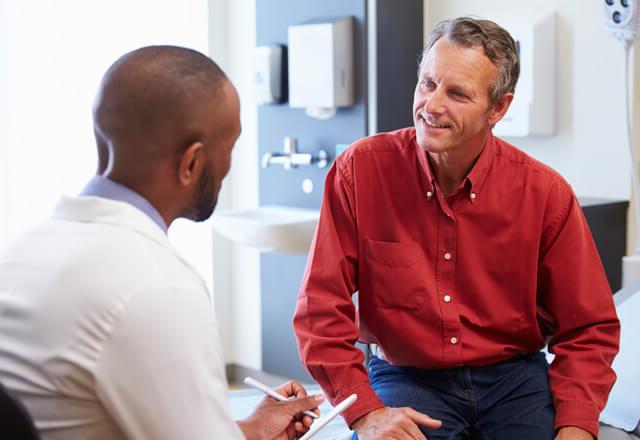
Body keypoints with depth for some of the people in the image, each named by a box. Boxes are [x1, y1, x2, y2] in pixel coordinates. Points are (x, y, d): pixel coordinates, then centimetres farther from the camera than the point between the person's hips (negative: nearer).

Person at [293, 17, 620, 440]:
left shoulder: (546, 194, -6)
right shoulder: (360, 170, -10)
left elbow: (587, 330, 0)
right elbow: (321, 311, -9)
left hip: (514, 379, 2)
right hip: (404, 376, -1)